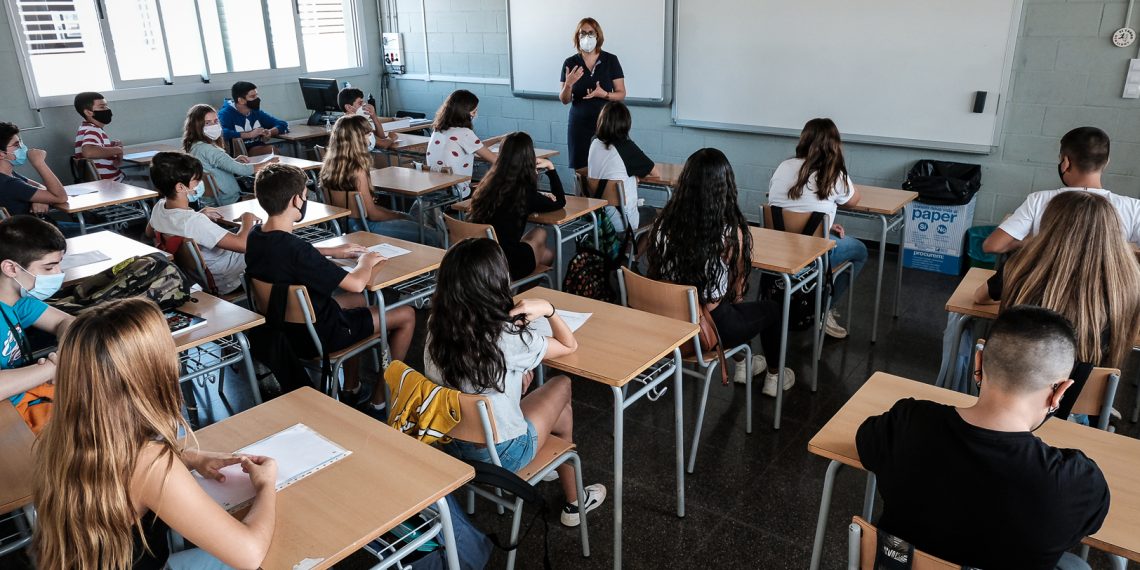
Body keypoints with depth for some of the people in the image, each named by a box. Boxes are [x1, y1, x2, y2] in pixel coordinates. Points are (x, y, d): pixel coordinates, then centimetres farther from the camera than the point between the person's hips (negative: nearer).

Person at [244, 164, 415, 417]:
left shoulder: (255, 237, -6)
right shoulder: (294, 248, -33)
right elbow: (356, 283, -29)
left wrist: (333, 251, 13)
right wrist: (366, 261, -8)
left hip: (285, 326, 9)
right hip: (318, 335, -9)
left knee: (357, 300, 33)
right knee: (406, 315, 3)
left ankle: (351, 391, 35)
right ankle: (379, 402, 14)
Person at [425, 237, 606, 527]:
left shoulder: (437, 328, -11)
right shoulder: (509, 339, -27)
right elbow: (569, 345, -8)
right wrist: (548, 309, -18)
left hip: (448, 443, 5)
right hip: (501, 454, -5)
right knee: (561, 385, 20)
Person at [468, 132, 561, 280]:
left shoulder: (489, 184, 1)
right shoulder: (525, 193, -15)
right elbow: (560, 202, 5)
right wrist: (550, 168, 11)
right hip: (505, 265, -6)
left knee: (539, 234, 28)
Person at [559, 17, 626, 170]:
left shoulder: (611, 60, 1)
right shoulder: (570, 63, 3)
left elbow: (621, 94, 3)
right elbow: (564, 100, 4)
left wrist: (604, 94, -16)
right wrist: (568, 84, -16)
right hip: (579, 124, 1)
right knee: (580, 168, -6)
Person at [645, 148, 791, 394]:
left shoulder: (664, 224, -12)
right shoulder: (730, 233, -22)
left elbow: (656, 273, 3)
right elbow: (737, 290, -6)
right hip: (710, 328, -4)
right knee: (771, 309, 26)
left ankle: (742, 365, 52)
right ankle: (773, 378, 45)